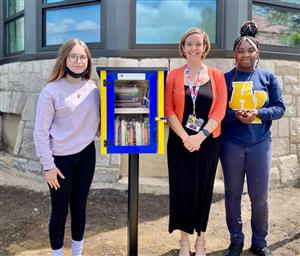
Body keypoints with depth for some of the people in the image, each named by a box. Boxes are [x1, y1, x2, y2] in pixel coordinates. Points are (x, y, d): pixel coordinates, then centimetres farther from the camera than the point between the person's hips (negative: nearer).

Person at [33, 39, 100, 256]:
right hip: (61, 158, -4)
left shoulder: (92, 88, 2)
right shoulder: (52, 90, -12)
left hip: (86, 155, 4)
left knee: (79, 206, 15)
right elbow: (41, 131, -10)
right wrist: (48, 165, -11)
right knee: (60, 209, 8)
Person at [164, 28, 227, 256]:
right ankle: (184, 237, 22)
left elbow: (220, 111, -4)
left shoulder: (216, 75, 4)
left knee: (204, 188, 9)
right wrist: (185, 137, -15)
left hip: (208, 141, 1)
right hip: (180, 141, 0)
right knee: (182, 188, 3)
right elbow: (168, 110, -4)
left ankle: (200, 237, 27)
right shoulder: (173, 75, 2)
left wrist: (200, 136, -15)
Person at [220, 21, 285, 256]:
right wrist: (235, 114, -19)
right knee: (233, 195, 10)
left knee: (260, 197, 4)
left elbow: (279, 108, 1)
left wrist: (257, 113, -16)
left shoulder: (268, 77, 4)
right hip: (231, 144, 0)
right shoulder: (225, 79, 2)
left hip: (260, 144, 0)